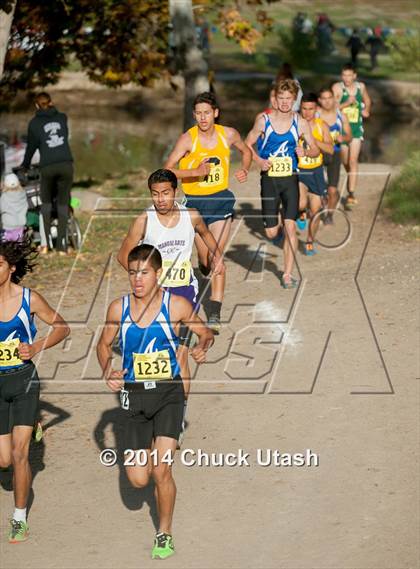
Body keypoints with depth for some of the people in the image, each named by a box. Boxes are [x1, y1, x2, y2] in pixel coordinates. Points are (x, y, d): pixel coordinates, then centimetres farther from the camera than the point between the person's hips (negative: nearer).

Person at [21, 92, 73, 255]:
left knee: (46, 202, 16)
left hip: (48, 166, -1)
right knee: (63, 204, 7)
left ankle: (47, 242, 4)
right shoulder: (62, 118, 13)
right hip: (66, 164, 1)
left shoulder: (35, 123, 6)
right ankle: (62, 245, 0)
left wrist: (25, 165, 27)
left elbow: (31, 146, 12)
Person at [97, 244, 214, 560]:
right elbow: (104, 345, 14)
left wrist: (202, 348, -16)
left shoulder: (176, 305, -7)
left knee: (161, 472, -13)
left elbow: (206, 332, 7)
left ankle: (165, 533, 10)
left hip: (168, 393, -2)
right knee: (138, 479, 3)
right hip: (134, 394, 3)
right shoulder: (119, 308, 0)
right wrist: (108, 371, -5)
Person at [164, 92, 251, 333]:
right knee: (206, 261, 11)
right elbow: (168, 170, -17)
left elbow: (247, 151, 19)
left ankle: (215, 314, -12)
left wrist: (245, 170, 0)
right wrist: (196, 171, -30)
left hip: (221, 199, 0)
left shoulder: (228, 134, -3)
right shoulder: (188, 139, -11)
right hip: (195, 202, 0)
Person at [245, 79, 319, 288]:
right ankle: (275, 224, 39)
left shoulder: (300, 123, 0)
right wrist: (259, 161, -12)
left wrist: (305, 152, -14)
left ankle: (287, 274, -2)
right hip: (269, 179, 0)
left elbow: (315, 149, 9)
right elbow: (248, 144, 6)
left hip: (290, 179, 0)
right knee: (271, 233, -1)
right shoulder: (263, 120, -3)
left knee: (290, 226, -11)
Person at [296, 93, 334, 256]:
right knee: (301, 204, -25)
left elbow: (330, 149, -14)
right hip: (298, 171, -3)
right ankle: (301, 213, 13)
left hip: (316, 172, 3)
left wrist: (313, 140, -26)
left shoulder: (322, 126, -3)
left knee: (315, 211, 5)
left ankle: (310, 241, 29)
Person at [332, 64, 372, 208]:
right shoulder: (337, 87, -8)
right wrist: (347, 103, -25)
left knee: (353, 160, -12)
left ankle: (351, 193, -15)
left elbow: (367, 101, 21)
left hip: (356, 127, 0)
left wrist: (366, 110, 1)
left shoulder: (361, 87, 2)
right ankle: (351, 181, 41)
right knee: (345, 161, 12)